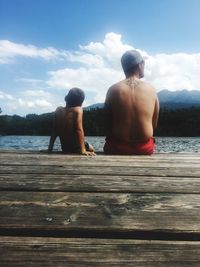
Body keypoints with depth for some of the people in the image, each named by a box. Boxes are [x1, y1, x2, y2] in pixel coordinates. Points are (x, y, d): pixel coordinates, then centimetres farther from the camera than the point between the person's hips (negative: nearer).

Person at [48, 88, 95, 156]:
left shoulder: (58, 110, 0)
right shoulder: (78, 109, -14)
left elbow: (54, 131, 4)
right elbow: (79, 130, -26)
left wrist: (50, 149, 9)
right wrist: (83, 150, -30)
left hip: (64, 149, 6)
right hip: (76, 148, -5)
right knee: (91, 149, 27)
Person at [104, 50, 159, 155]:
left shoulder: (113, 90, -8)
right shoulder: (151, 90, -4)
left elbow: (108, 123, -2)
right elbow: (154, 124, 1)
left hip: (118, 148, -1)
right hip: (145, 149, 2)